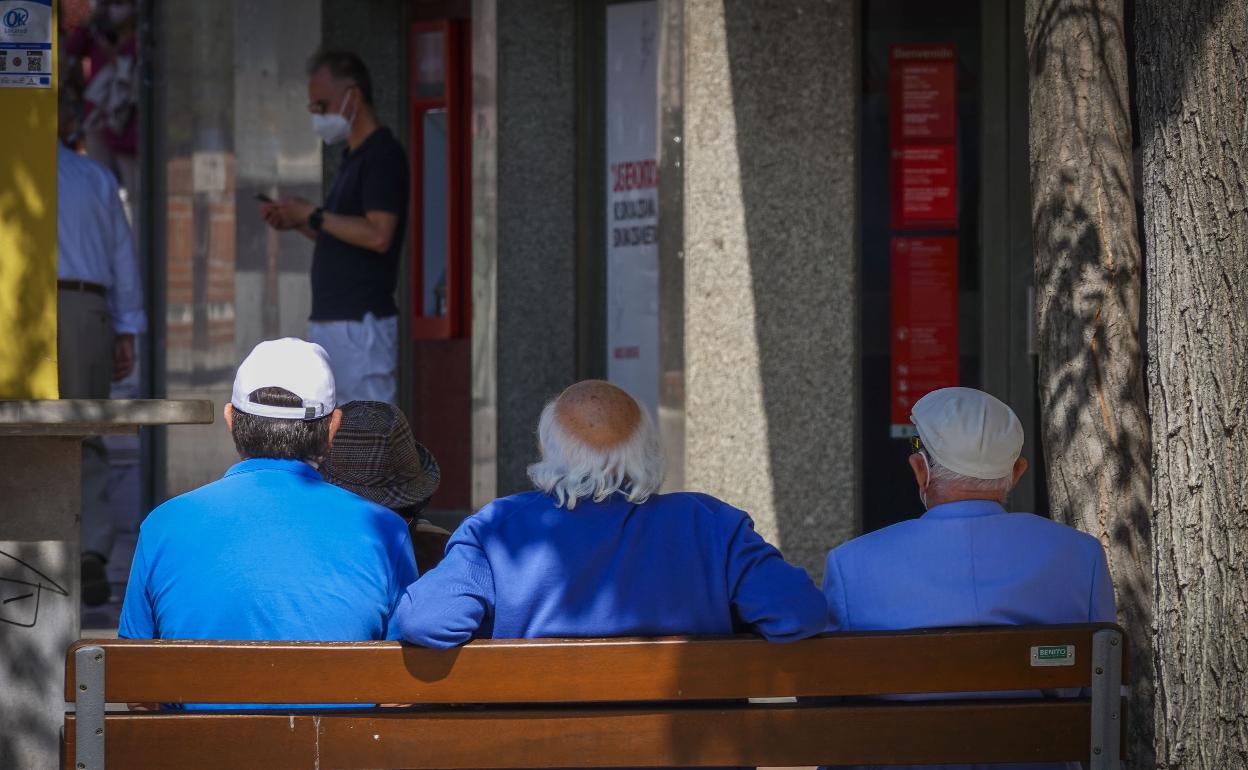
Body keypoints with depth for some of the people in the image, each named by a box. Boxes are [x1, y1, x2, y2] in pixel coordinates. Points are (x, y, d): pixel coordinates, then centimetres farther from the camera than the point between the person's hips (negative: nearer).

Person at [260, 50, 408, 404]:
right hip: (327, 322, 10)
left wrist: (312, 216, -13)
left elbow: (378, 235, -22)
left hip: (362, 324, -10)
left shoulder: (383, 155, -11)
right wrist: (298, 223, 10)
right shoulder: (353, 158, 19)